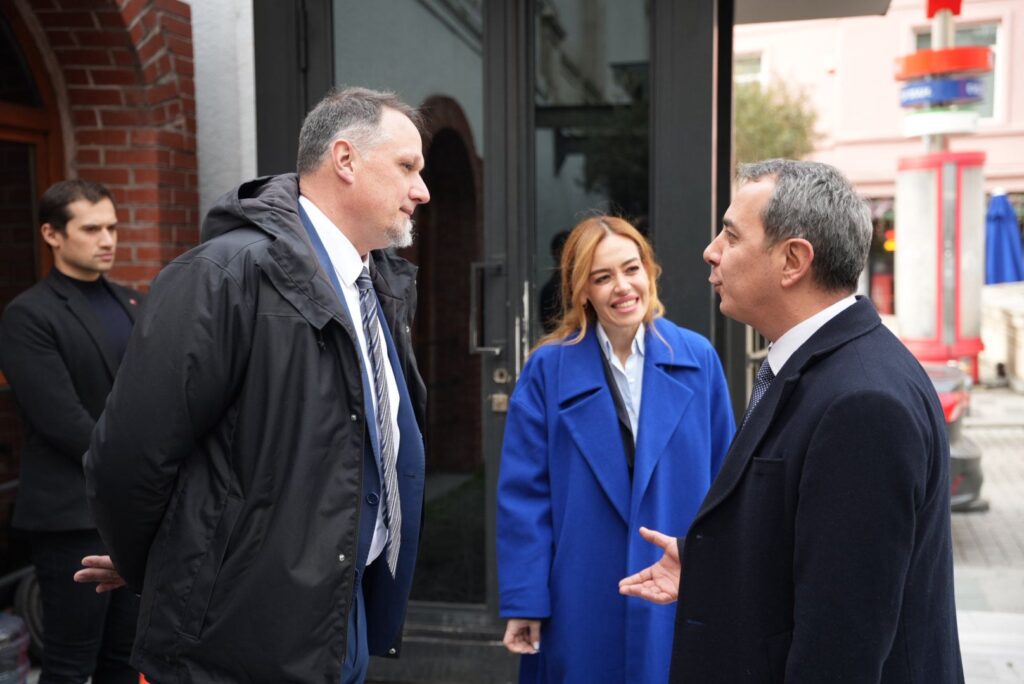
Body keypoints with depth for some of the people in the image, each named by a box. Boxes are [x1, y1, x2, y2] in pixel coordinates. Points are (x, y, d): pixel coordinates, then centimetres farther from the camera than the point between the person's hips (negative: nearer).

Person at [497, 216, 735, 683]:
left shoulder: (698, 359, -1)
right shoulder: (548, 368, -6)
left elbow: (724, 481, 4)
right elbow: (524, 494, -6)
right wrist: (524, 603, -8)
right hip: (581, 602, -1)